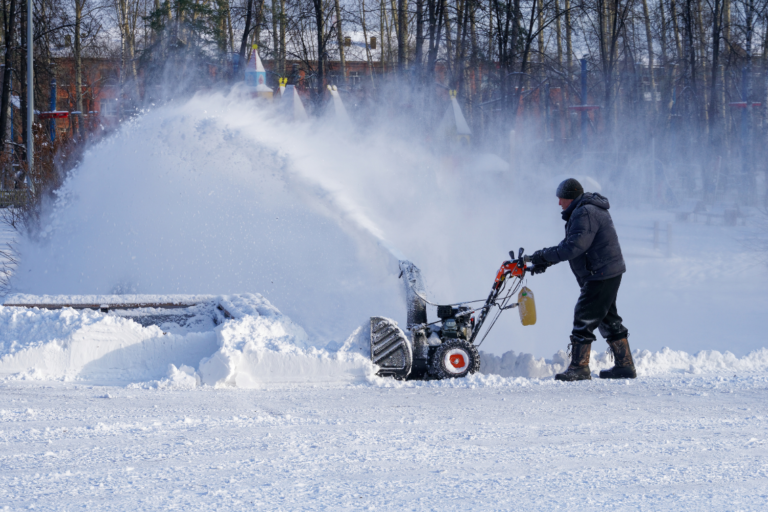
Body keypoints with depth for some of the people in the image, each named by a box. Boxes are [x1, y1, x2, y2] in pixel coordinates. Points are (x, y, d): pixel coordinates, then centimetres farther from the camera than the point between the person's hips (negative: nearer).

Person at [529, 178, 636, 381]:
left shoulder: (584, 214, -18)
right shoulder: (586, 211, 17)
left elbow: (574, 247, -26)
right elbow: (570, 244, 19)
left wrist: (546, 256, -17)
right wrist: (546, 259, 9)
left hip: (601, 275, -11)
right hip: (609, 273, 11)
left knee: (584, 318, -9)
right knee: (608, 319, 16)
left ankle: (579, 368, -8)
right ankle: (625, 366, 20)